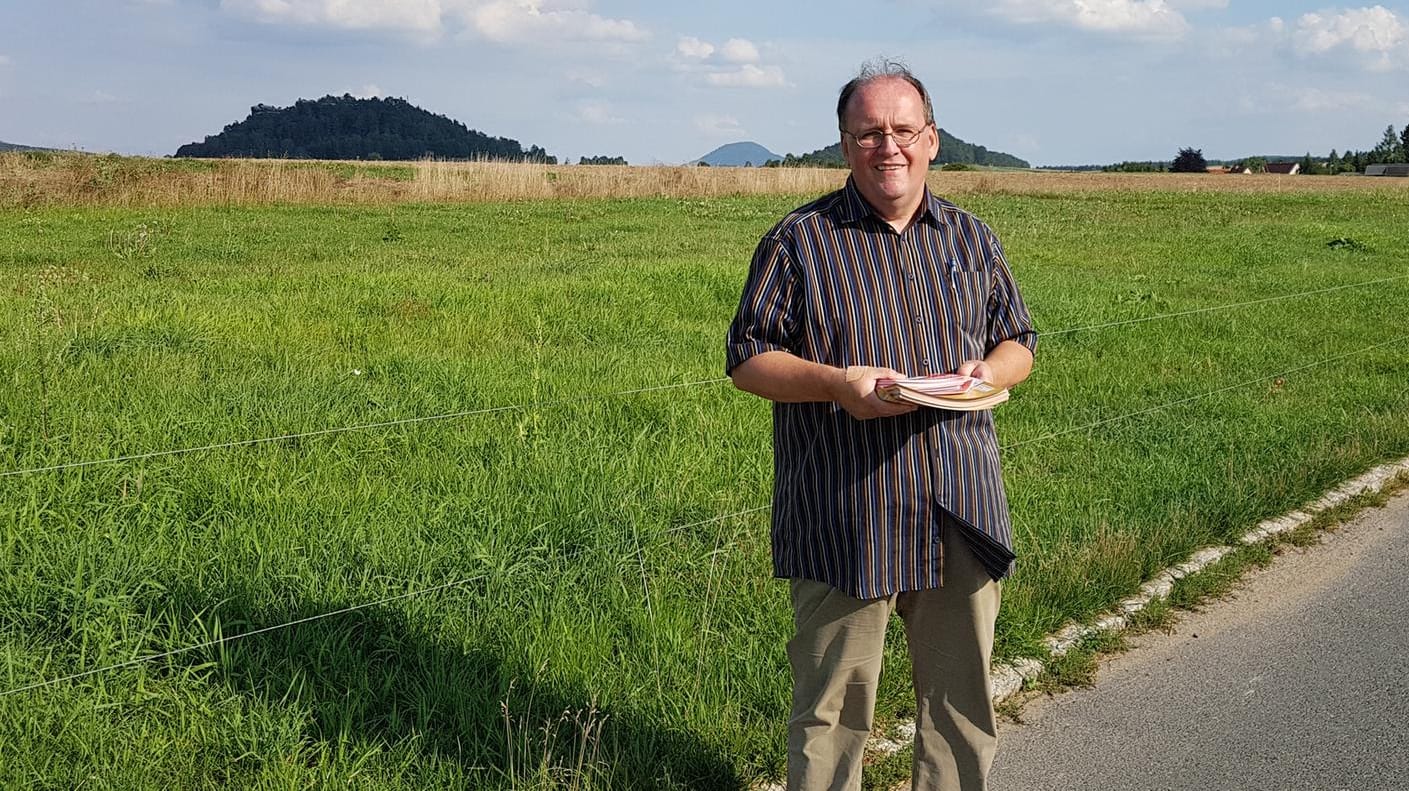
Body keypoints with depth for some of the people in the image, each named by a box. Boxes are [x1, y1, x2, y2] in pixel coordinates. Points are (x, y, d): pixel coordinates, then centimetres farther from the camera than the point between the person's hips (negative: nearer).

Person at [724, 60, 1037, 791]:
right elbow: (747, 360, -1)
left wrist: (988, 371, -6)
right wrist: (835, 383, -18)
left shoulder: (972, 239, 11)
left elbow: (1018, 340, 18)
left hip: (962, 512, 4)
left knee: (962, 697, 14)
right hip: (844, 520, -4)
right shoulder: (798, 242, -2)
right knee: (833, 702, 4)